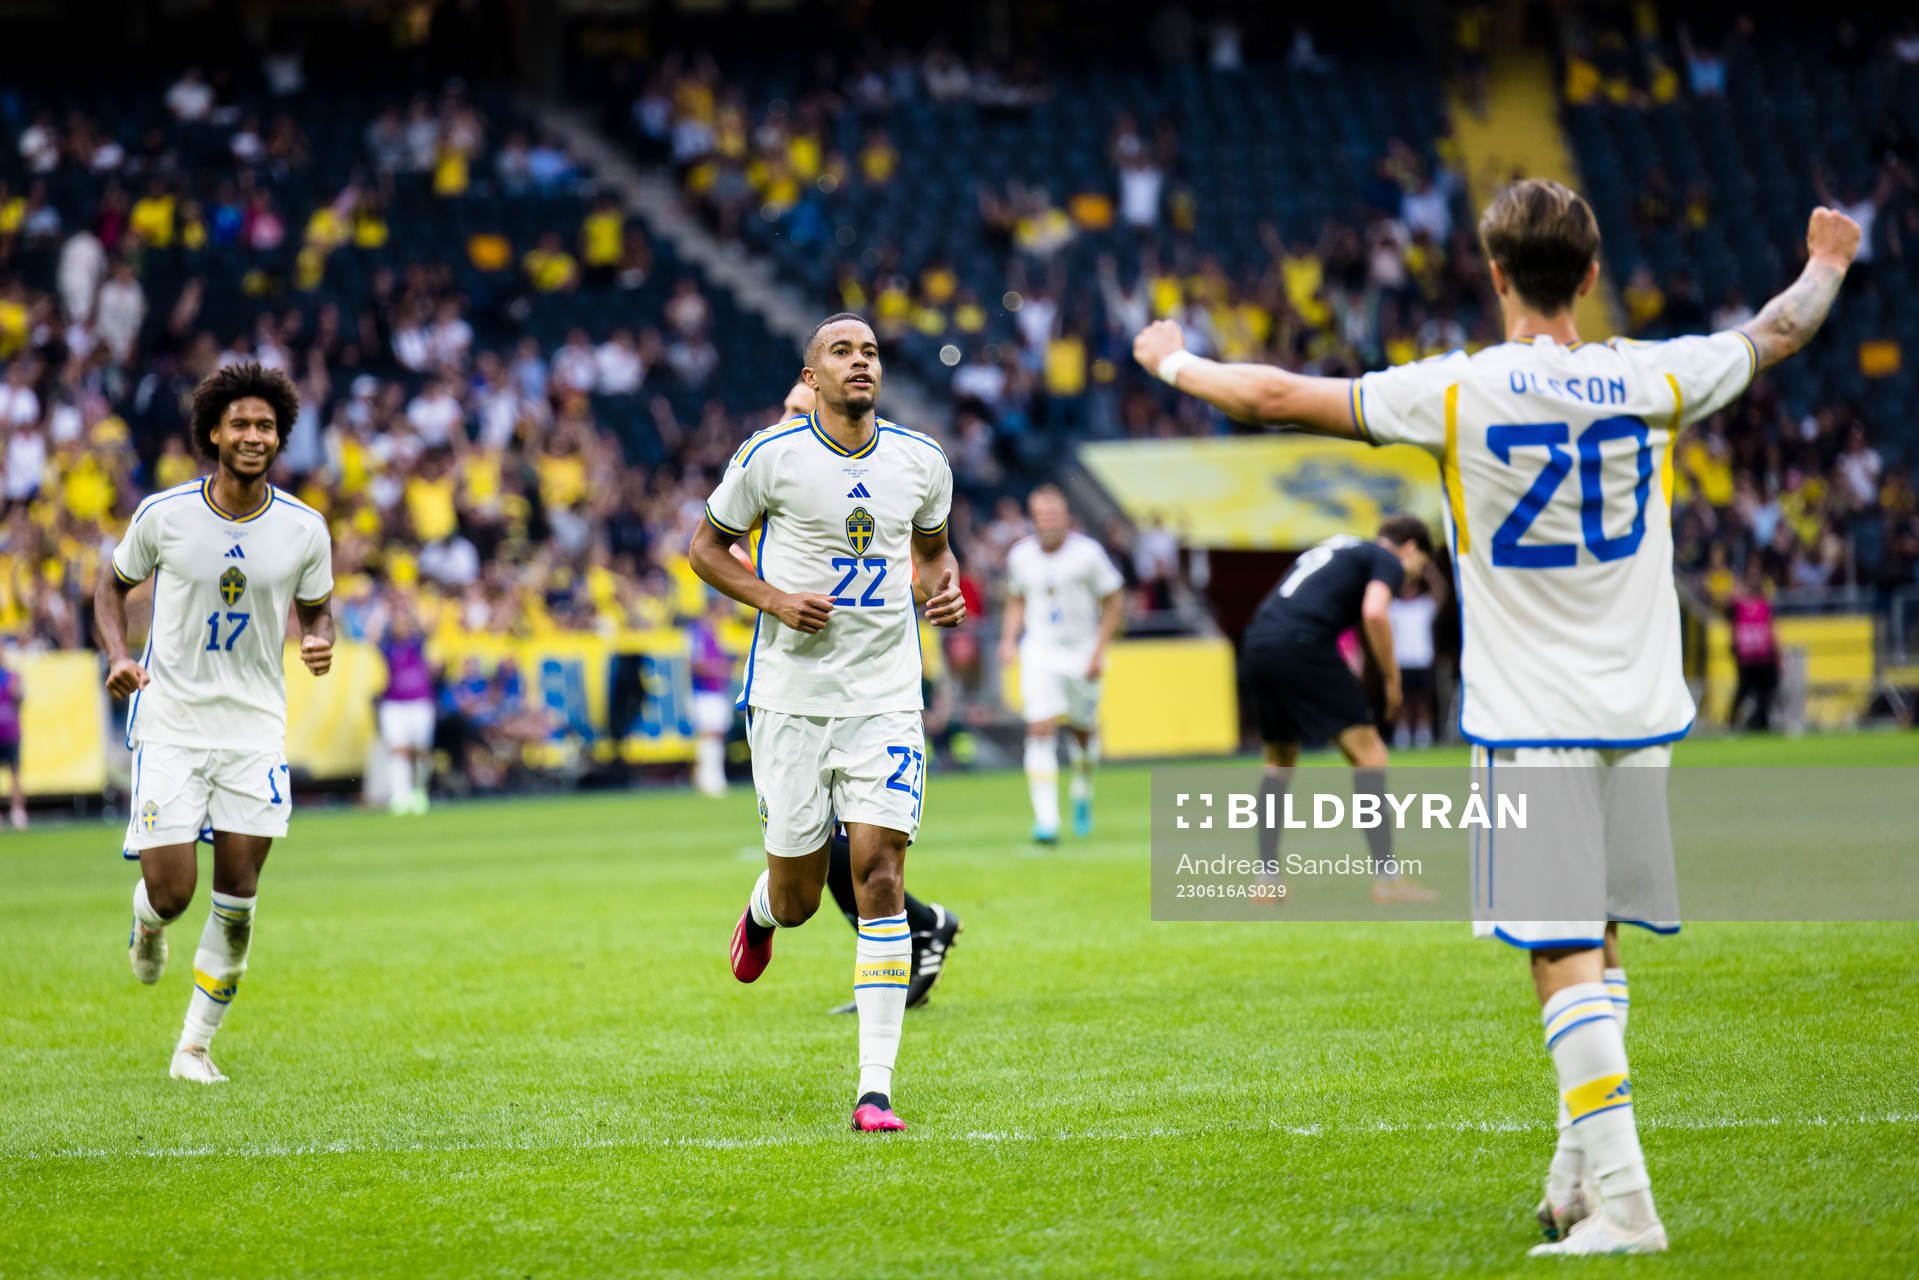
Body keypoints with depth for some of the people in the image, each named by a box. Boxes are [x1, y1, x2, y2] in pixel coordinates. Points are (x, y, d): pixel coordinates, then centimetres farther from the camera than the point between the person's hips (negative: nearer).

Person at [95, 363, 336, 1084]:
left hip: (255, 727, 2)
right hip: (170, 721, -2)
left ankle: (194, 1048, 12)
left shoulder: (304, 529, -2)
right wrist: (118, 657, -9)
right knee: (171, 892, -9)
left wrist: (320, 643, -11)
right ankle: (147, 927, 30)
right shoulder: (164, 515, -7)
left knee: (237, 900, -3)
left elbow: (314, 611, 13)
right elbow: (114, 585, 9)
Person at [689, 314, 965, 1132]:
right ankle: (762, 910, 46)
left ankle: (875, 1090, -9)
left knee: (879, 877, -11)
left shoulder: (921, 461, 4)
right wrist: (776, 600, -11)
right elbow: (706, 547, 5)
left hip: (886, 698, 1)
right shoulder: (771, 455, -6)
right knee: (797, 900, 4)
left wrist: (946, 584, 0)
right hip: (791, 694, -1)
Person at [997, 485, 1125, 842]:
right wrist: (1009, 640, 1)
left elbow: (1113, 602, -3)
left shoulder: (1088, 553, -10)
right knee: (1041, 732, -14)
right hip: (1039, 654, 1)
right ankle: (1046, 819, -18)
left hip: (1081, 653, -1)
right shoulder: (1020, 556, 0)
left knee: (1083, 731, 11)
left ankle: (1083, 795, 42)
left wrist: (1099, 652, -9)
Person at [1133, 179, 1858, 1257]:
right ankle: (1578, 1180, 23)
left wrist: (1175, 364, 16)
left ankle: (1622, 1202, -13)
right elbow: (1776, 335, 17)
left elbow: (1281, 397, -3)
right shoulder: (1653, 380, -2)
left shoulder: (1455, 392, -11)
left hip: (1531, 722, -4)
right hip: (1640, 713, 4)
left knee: (1565, 959, -6)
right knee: (1598, 944, 17)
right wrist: (1829, 266, 39)